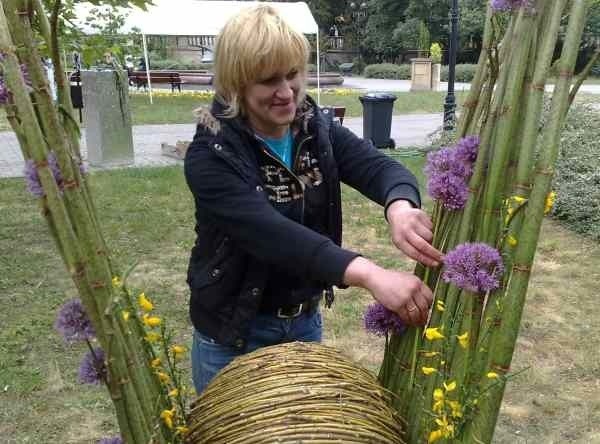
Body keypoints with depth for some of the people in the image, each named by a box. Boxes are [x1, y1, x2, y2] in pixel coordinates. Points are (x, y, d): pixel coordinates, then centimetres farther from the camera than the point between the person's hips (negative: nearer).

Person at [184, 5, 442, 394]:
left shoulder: (317, 130, -5)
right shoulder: (211, 155, -22)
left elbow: (377, 165, -20)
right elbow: (271, 232, -36)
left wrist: (400, 207, -45)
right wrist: (369, 274, -48)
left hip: (305, 320, 5)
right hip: (233, 332, -5)